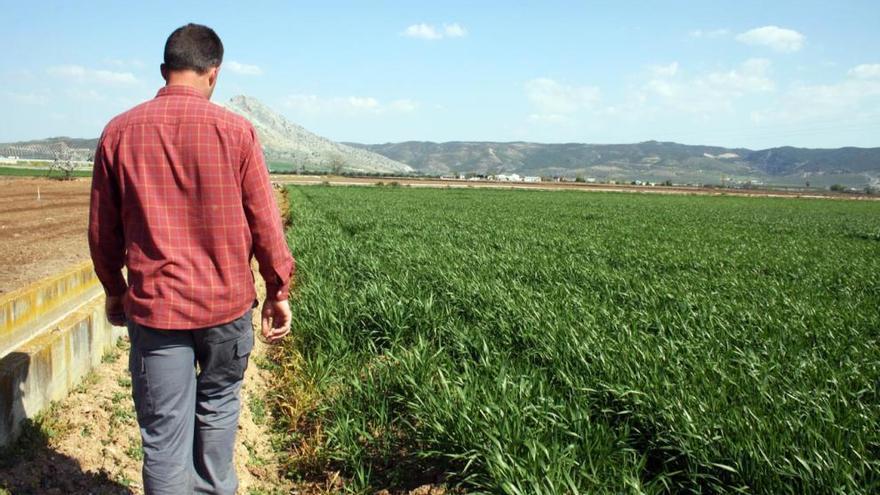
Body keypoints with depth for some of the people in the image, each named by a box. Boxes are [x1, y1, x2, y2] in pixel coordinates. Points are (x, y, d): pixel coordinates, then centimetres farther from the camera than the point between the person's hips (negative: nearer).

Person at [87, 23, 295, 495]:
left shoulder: (118, 132, -1)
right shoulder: (234, 130, -7)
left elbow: (102, 229, 6)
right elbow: (264, 221, -5)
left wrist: (114, 289, 20)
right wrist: (279, 290, 5)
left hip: (153, 303, 1)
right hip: (226, 300, 0)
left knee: (163, 431, 8)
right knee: (217, 404, 21)